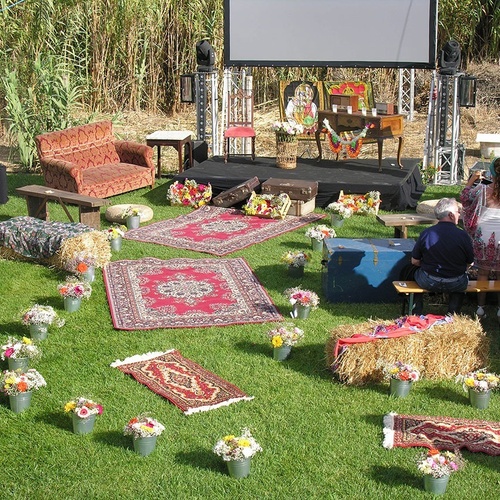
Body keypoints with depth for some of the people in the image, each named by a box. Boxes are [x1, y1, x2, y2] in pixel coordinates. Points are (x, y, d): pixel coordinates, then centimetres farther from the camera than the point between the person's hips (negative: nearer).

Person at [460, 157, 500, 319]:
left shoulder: (482, 189, -10)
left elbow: (464, 197, 5)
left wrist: (472, 180, 11)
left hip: (483, 237, 0)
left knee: (483, 273, 11)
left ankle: (480, 308, 17)